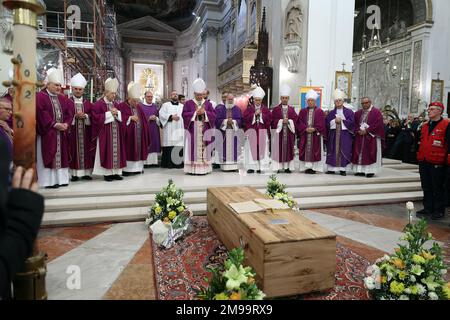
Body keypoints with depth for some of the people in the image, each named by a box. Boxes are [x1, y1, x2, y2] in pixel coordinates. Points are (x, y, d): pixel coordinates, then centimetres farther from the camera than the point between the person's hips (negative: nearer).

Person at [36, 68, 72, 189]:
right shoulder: (40, 97, -4)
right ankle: (49, 181, 1)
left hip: (61, 132, 6)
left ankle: (61, 179, 13)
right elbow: (41, 114, -14)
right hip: (47, 133, -6)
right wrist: (54, 124, -19)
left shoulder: (62, 98, 15)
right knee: (48, 156, -3)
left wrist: (66, 124, -8)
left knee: (61, 155, 7)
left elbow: (69, 113, 9)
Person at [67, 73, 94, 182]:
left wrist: (85, 116, -11)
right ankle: (74, 173, 4)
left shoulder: (88, 103, 12)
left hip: (86, 132, 3)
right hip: (73, 132, -3)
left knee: (86, 151, 4)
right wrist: (75, 116, -17)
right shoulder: (67, 102, 2)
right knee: (74, 151, -2)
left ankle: (86, 172, 10)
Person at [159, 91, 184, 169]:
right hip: (169, 130, -2)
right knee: (169, 146, -8)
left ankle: (179, 163, 1)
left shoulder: (182, 106, 21)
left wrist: (180, 117, -9)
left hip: (180, 130, 2)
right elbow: (161, 114, -2)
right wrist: (171, 116, -11)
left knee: (180, 147, -5)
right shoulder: (165, 105, 13)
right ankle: (169, 163, -3)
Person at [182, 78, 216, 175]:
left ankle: (204, 168, 6)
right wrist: (195, 113, -12)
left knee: (204, 149, 2)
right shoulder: (188, 103, 6)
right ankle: (192, 169, -2)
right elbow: (184, 114, -4)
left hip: (204, 132, 2)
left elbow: (213, 115, 3)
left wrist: (204, 112, -11)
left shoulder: (208, 103, 11)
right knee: (193, 149, -4)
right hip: (193, 131, -2)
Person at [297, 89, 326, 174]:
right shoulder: (303, 111, 9)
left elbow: (321, 123, -4)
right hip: (305, 135, 2)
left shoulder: (319, 111, 3)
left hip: (316, 135, -2)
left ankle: (314, 167, 3)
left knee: (315, 151, -1)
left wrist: (314, 129, -17)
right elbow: (299, 123, 1)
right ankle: (307, 167, 6)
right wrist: (306, 128, -14)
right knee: (306, 151, 1)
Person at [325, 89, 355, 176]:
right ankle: (332, 169, 5)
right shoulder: (331, 113, 12)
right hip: (333, 135, 2)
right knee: (333, 152, 1)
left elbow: (351, 122, -6)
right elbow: (327, 123, 2)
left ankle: (343, 169, 1)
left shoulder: (349, 112, 5)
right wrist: (335, 121, -13)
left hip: (345, 135, -2)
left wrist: (341, 121, -9)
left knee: (344, 152, -2)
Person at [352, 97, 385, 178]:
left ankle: (371, 171, -1)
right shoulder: (358, 113, 14)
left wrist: (366, 131, -15)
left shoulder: (376, 112, -3)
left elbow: (378, 124, -11)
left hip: (371, 137, -5)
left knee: (370, 154, -4)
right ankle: (361, 170, 9)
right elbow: (355, 123, 11)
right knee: (359, 153, 4)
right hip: (360, 136, 5)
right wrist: (358, 130, -8)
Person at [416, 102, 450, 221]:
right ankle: (428, 209, 23)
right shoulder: (425, 126, 14)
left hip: (437, 163, -6)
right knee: (426, 187, 13)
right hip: (424, 162, 6)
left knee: (438, 188, 3)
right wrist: (419, 157, 17)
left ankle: (439, 211, 14)